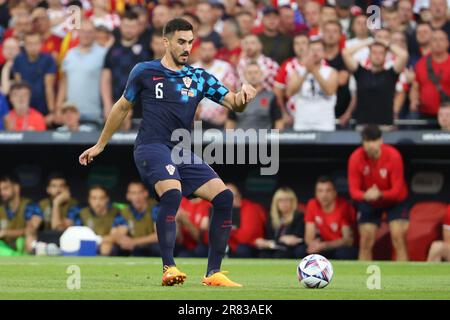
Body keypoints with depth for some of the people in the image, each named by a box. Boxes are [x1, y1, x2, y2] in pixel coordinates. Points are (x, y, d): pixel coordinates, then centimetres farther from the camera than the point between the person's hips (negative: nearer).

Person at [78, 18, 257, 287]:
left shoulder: (199, 78, 13)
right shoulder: (145, 72, 4)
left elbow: (233, 104, 7)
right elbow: (122, 107, 16)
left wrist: (243, 97, -18)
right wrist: (99, 146, 22)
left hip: (183, 153, 5)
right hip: (152, 147, -5)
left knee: (224, 197, -9)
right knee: (172, 193, -32)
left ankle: (214, 273, -2)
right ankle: (169, 268, -28)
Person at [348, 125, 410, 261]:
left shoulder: (393, 156, -27)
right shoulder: (355, 158, -22)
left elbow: (397, 189, -25)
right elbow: (353, 189, -21)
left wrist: (380, 194, -45)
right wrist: (365, 195, -44)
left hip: (395, 200, -2)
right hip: (368, 203, 2)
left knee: (398, 238, -14)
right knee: (366, 241, -3)